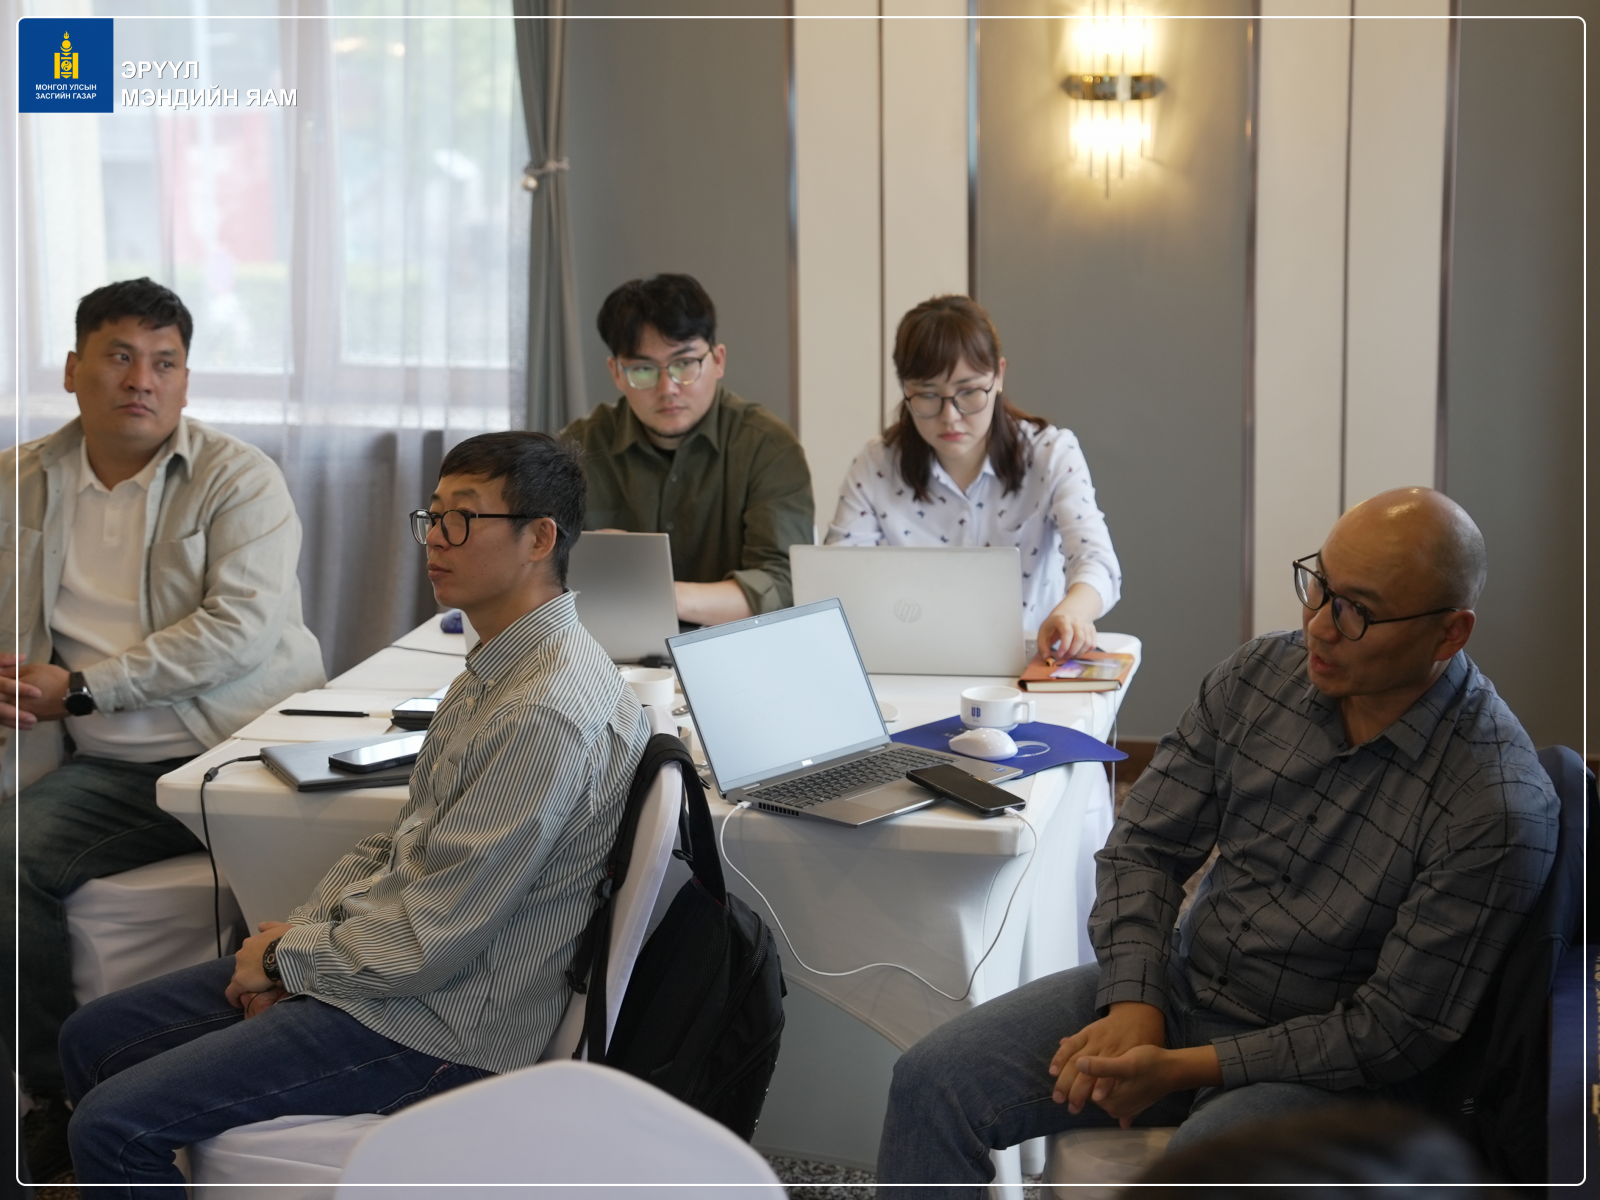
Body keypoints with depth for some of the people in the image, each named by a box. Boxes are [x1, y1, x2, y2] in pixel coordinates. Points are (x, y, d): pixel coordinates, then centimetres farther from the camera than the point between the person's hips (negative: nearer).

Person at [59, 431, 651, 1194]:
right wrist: (298, 934, 0)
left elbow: (429, 942, -24)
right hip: (373, 961, 10)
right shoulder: (496, 670, 9)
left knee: (111, 1126, -15)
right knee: (93, 1039, 12)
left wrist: (288, 958, -9)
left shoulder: (551, 715, -25)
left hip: (440, 1029, -10)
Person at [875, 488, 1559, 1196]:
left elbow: (1392, 1035, -17)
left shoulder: (1500, 811, -20)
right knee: (934, 1080, -10)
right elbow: (1145, 845, 4)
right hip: (1179, 987, 6)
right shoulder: (1260, 676, -3)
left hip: (1326, 1071, -5)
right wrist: (1133, 1004, -13)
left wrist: (1184, 1069, -20)